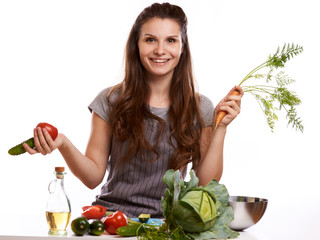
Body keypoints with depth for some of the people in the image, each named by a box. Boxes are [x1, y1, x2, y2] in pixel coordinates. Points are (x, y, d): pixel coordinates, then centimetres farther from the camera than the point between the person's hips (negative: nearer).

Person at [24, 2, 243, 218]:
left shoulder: (200, 108, 5)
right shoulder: (111, 101, 3)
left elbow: (206, 185, 2)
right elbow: (93, 177, 3)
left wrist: (220, 128, -6)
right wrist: (63, 144, -14)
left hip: (167, 220, 0)